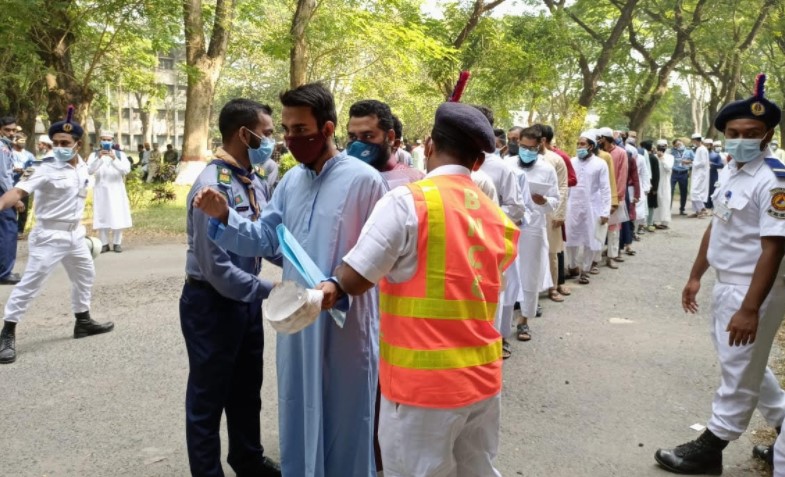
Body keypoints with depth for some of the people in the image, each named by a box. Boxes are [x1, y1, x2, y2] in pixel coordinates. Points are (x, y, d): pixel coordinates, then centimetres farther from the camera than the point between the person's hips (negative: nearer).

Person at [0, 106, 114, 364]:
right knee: (29, 284, -6)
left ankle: (83, 321, 37)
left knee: (85, 275, 21)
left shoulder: (83, 167, 2)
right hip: (49, 235, -8)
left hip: (75, 233, 8)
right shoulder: (47, 170, -18)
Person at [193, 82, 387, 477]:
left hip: (347, 322, -6)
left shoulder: (363, 180, -13)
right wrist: (224, 217, -11)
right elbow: (264, 239, 4)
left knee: (345, 420, 12)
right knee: (299, 415, 21)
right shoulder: (290, 181, 7)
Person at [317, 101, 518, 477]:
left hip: (424, 382, -6)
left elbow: (353, 280, -11)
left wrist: (331, 287, 9)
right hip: (483, 378, 6)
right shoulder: (496, 216, 8)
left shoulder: (408, 201, -12)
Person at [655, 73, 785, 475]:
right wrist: (696, 276, 17)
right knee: (745, 364, 23)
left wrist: (750, 309, -27)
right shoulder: (729, 172, 6)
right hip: (726, 284, 9)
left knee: (739, 371, 7)